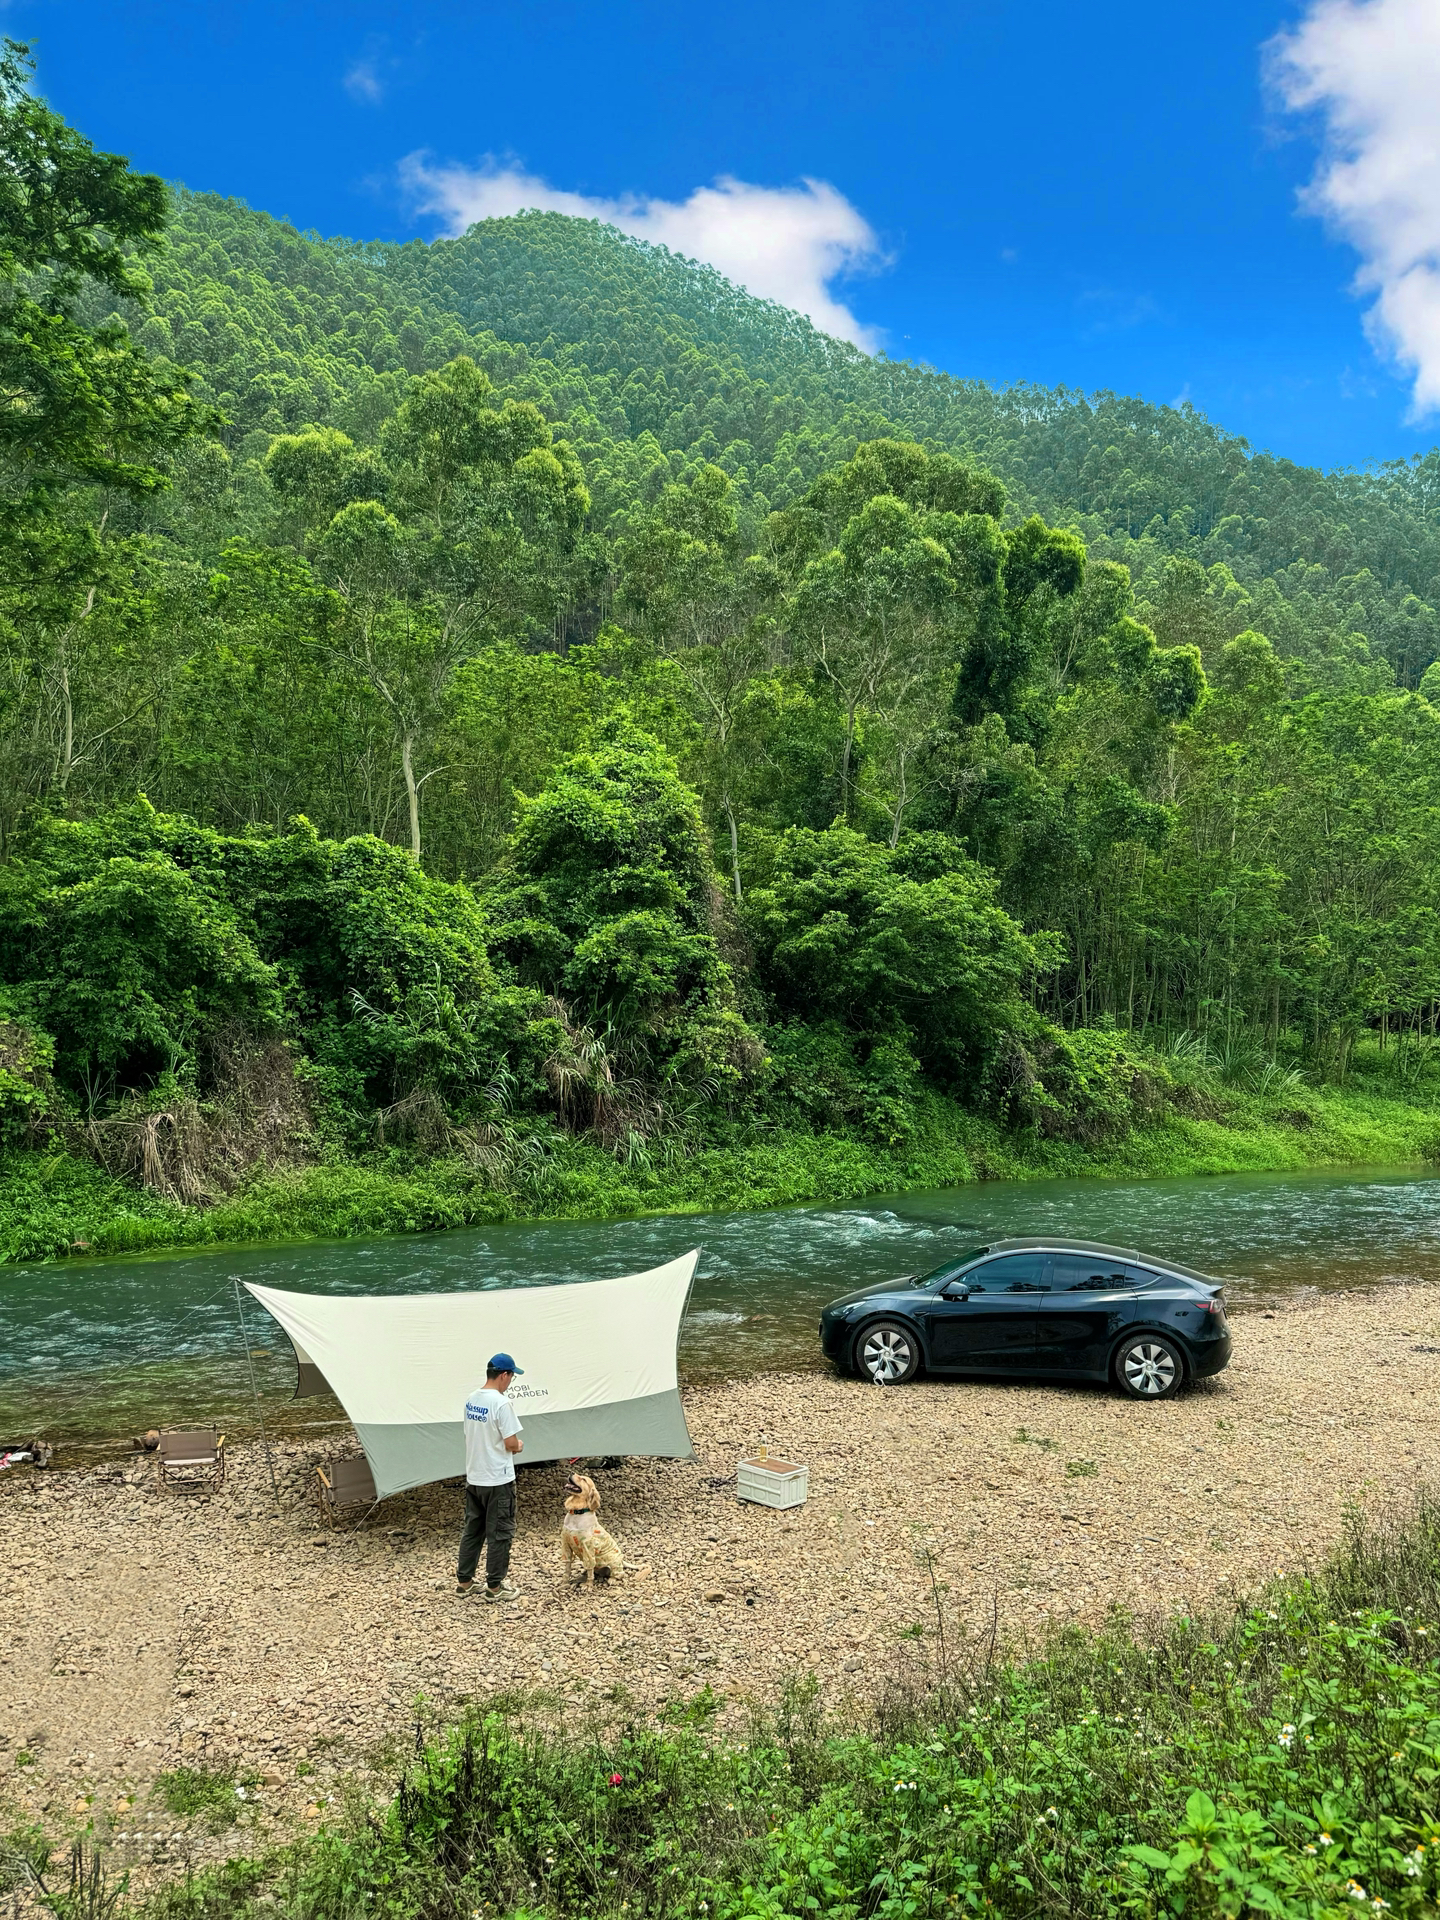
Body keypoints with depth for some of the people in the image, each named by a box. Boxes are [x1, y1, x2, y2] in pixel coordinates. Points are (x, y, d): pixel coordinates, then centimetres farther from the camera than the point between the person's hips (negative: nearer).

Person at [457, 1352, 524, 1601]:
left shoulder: (471, 1400, 3)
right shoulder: (500, 1403, -21)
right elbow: (511, 1443, -20)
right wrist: (519, 1446, 3)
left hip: (473, 1477, 8)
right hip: (497, 1480, -7)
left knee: (472, 1529, 17)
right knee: (499, 1533, 5)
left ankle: (464, 1580, 24)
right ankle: (495, 1586, 13)